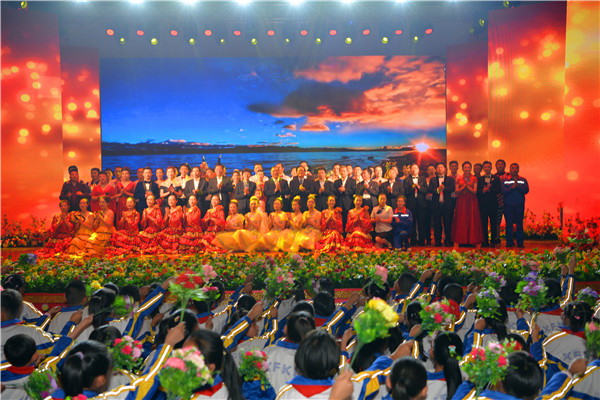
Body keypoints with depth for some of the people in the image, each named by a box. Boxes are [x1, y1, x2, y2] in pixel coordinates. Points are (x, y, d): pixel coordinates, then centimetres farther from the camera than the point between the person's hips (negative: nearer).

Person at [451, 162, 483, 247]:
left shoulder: (474, 179, 5)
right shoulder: (459, 179, 8)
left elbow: (475, 191, -3)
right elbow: (457, 191, 0)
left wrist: (467, 186, -13)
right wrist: (464, 186, -13)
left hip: (471, 202, -1)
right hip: (461, 202, 1)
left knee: (472, 220, -4)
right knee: (461, 221, -1)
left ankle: (471, 240, -1)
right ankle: (462, 241, 2)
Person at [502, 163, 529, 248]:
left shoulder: (523, 180, 10)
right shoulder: (505, 180, 7)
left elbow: (526, 190, -4)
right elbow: (503, 191, -7)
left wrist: (518, 186, -18)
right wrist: (512, 187, -16)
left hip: (520, 205, 1)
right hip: (508, 205, -1)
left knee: (520, 224, 0)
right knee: (509, 224, 1)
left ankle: (520, 242, 5)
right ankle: (509, 242, 8)